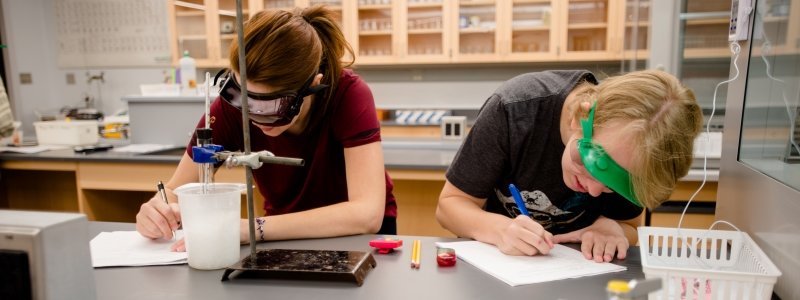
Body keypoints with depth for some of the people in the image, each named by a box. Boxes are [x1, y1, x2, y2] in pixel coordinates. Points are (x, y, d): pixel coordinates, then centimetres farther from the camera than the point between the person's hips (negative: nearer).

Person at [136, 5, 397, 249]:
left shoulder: (347, 93, -26)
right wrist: (157, 212, -29)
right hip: (292, 240, 3)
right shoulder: (232, 105, -18)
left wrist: (251, 228, -37)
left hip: (358, 237, -2)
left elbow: (366, 214, -34)